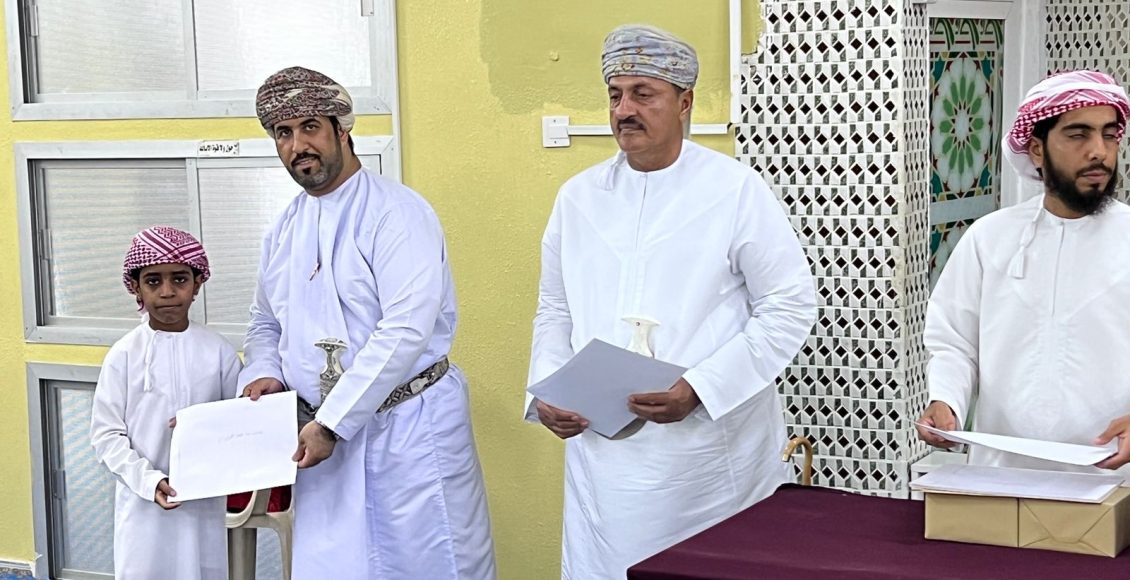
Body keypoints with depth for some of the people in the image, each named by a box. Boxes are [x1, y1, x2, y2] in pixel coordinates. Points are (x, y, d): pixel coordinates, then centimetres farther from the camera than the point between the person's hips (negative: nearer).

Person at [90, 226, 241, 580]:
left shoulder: (218, 352, -1)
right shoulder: (124, 355, -5)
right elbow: (107, 435, -5)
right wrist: (149, 481, -17)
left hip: (204, 500, 1)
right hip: (142, 502, -1)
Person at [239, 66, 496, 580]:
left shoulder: (398, 213, -11)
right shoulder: (284, 231, 12)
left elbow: (405, 330, -20)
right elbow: (266, 323, 26)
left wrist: (332, 422, -20)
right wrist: (265, 373, 3)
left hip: (408, 425, -6)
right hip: (325, 433, 6)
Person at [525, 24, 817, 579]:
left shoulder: (737, 190, -5)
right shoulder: (579, 195, 8)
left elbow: (790, 308, -6)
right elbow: (555, 310, 16)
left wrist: (697, 390, -16)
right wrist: (545, 392, -2)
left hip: (710, 447, -3)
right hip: (602, 452, 4)